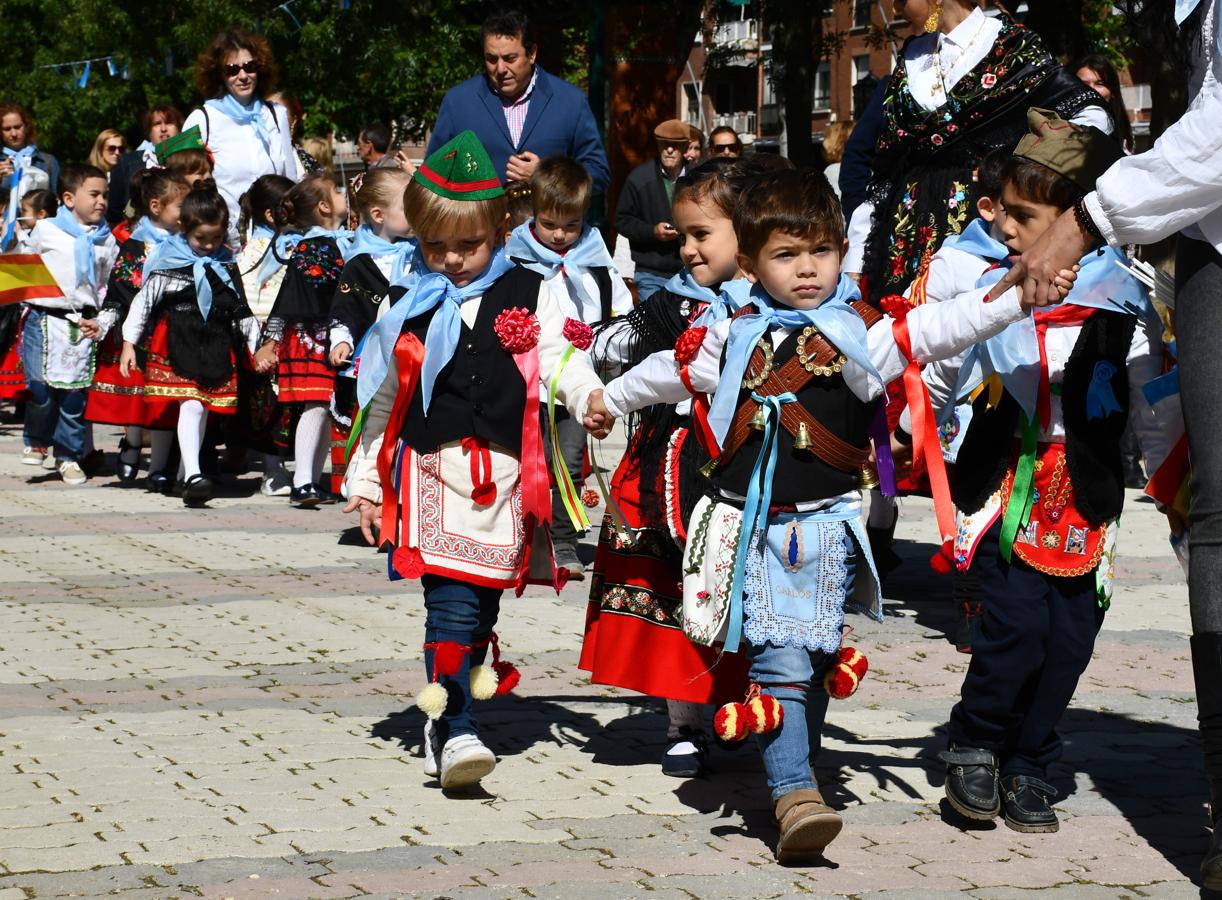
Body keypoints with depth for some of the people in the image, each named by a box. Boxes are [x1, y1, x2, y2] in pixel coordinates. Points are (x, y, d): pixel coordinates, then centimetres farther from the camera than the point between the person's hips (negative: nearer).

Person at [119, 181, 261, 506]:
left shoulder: (227, 265, 9)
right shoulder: (167, 262, -2)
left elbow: (241, 308, 17)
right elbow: (143, 302, 1)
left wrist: (254, 345, 16)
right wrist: (129, 343, -1)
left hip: (217, 345, 4)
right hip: (178, 343, -4)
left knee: (203, 408, 9)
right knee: (191, 405, -17)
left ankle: (186, 472, 24)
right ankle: (192, 475, -25)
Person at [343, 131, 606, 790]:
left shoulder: (531, 295, 7)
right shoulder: (409, 307, 9)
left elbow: (559, 359, -3)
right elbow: (382, 397, 15)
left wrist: (589, 395, -25)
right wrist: (366, 480, 16)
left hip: (505, 475, 1)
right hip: (433, 470, -1)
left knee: (482, 602, 6)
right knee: (451, 603, -13)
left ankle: (447, 719, 22)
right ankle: (454, 733, -15)